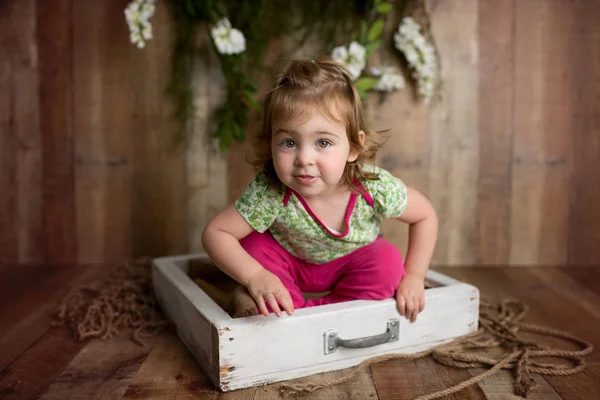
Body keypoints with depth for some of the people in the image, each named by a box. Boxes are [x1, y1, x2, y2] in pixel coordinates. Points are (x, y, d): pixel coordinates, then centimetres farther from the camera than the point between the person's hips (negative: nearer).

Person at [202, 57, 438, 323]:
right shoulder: (269, 192, -37)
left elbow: (425, 216, -15)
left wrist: (413, 277, -18)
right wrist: (255, 276, -45)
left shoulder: (375, 188, -33)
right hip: (291, 260, 0)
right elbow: (215, 233, -30)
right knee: (254, 246, -24)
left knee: (388, 264, -24)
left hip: (350, 262, 1)